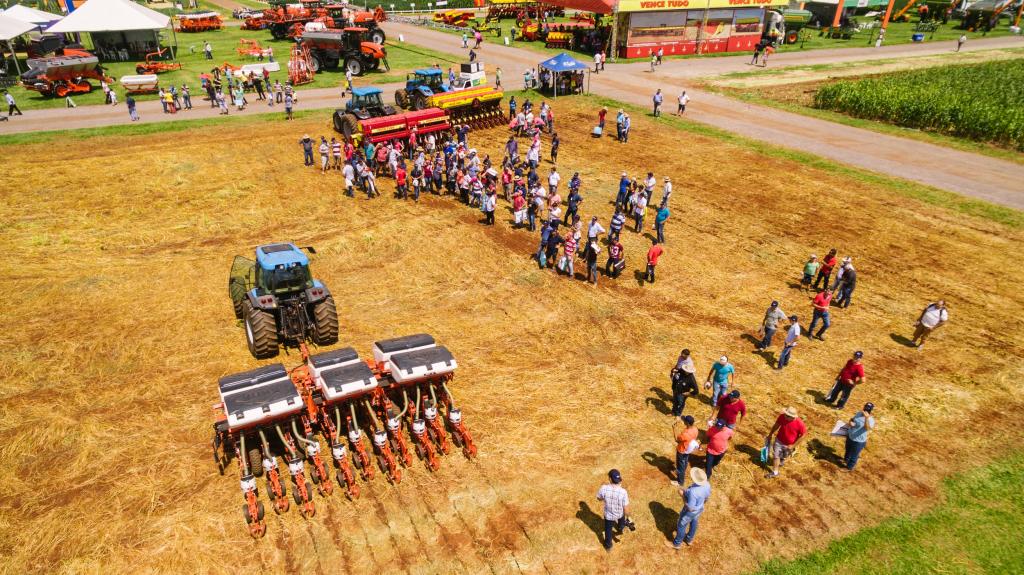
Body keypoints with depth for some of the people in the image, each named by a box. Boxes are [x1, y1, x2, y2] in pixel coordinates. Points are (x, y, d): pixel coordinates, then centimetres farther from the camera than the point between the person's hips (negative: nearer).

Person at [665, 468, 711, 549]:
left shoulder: (693, 492, -44)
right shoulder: (707, 485, -22)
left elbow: (690, 508, -31)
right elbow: (706, 499, -2)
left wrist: (683, 495, -25)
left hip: (690, 511, -6)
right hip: (700, 508, 6)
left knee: (681, 525, 19)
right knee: (693, 523, 31)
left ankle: (677, 543, 42)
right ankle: (689, 539, 56)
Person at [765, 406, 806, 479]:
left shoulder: (799, 423, -34)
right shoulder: (782, 416, -26)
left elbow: (803, 435, -18)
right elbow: (776, 425, -6)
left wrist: (793, 445, -16)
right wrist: (770, 435, 5)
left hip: (789, 445, -1)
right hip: (779, 440, 1)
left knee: (784, 456, 26)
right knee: (776, 456, 7)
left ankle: (782, 460, 61)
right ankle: (775, 472, 26)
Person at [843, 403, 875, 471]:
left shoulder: (870, 420, -29)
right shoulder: (859, 413, -5)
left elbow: (867, 428, -49)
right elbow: (852, 419, 12)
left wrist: (866, 418, -61)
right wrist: (850, 422, -11)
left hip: (858, 441, -7)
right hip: (850, 437, 7)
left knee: (854, 455, 17)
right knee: (847, 450, 33)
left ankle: (849, 467, 41)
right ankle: (846, 460, 60)